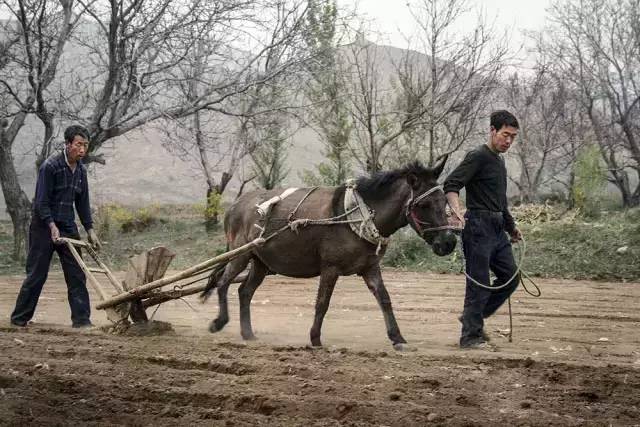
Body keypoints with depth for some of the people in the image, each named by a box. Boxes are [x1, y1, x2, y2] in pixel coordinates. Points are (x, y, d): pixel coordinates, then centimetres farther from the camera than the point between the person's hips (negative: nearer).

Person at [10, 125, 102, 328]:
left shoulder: (81, 170, 7)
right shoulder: (50, 166, -14)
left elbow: (82, 204, 14)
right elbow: (41, 202, -16)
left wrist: (90, 230, 8)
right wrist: (52, 227, -23)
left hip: (68, 228, 6)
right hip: (44, 227, -6)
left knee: (76, 275, 0)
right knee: (36, 275, 0)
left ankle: (81, 319, 2)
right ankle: (19, 318, 11)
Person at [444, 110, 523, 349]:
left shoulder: (499, 161, 19)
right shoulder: (477, 157, -10)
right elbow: (451, 185, -20)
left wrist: (512, 227, 34)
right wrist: (456, 211, -36)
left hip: (498, 230, 9)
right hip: (479, 227, -9)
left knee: (510, 278, 9)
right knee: (479, 283, -5)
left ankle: (472, 318, 21)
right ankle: (470, 336, 3)